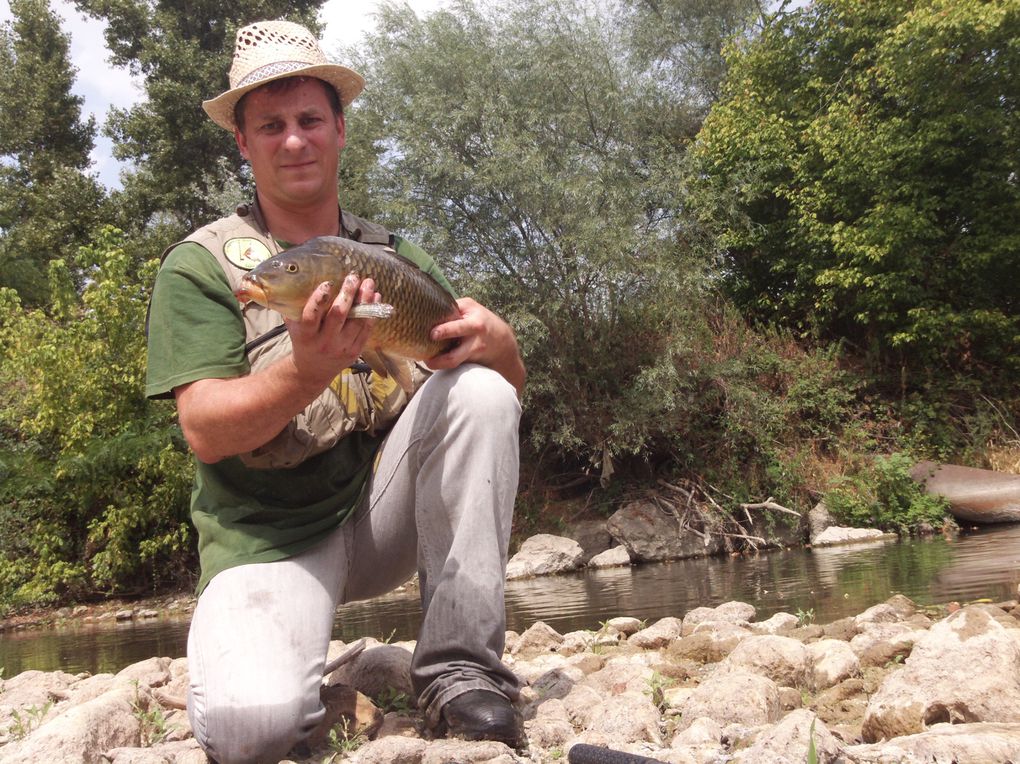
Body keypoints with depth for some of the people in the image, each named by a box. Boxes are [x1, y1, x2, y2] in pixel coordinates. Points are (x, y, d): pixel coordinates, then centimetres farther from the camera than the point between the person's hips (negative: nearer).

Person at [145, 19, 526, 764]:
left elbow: (512, 381, 6)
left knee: (481, 392, -21)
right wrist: (308, 370, -33)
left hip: (384, 512, 4)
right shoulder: (200, 265, -3)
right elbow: (204, 432, -14)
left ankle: (462, 667, -16)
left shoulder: (399, 257, 9)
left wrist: (495, 341, -19)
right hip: (269, 534, -3)